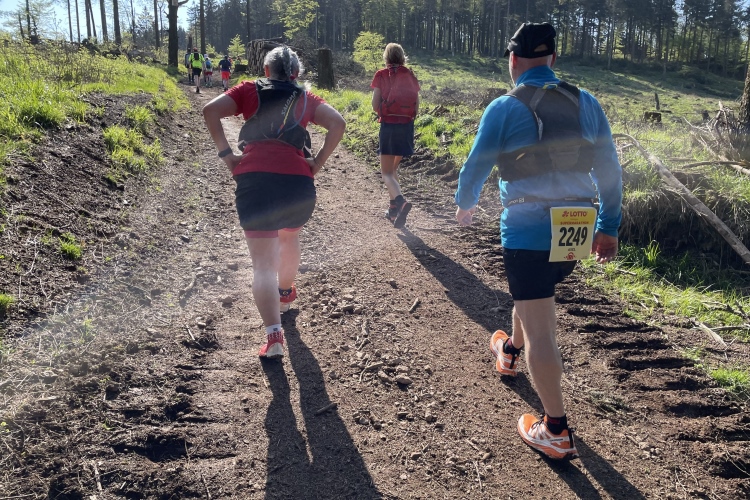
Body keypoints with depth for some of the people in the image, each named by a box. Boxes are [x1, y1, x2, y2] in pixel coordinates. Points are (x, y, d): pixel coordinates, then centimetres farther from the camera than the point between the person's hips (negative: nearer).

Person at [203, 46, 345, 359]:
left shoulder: (249, 91, 17)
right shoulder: (306, 99, 19)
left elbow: (210, 111, 1)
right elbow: (337, 124, 2)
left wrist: (226, 154, 4)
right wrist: (318, 163, 5)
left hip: (253, 179, -2)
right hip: (298, 181, 2)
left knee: (263, 263, 0)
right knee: (290, 235, 32)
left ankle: (274, 335, -13)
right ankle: (285, 294, 51)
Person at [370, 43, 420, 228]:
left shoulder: (381, 75, -1)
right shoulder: (410, 75, 8)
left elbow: (375, 105, -6)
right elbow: (417, 106, 5)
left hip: (388, 125, -4)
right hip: (407, 125, 4)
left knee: (386, 172, 0)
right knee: (394, 167, 23)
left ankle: (401, 202, -27)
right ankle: (394, 207, 22)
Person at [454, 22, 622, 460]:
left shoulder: (504, 108, -7)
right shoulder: (586, 103, 6)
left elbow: (475, 168, 1)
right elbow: (610, 169, 6)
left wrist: (466, 205, 21)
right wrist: (609, 226, 14)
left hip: (528, 231, -6)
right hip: (578, 232, 6)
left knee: (540, 330, 1)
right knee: (537, 296, 31)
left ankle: (557, 433, 7)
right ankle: (511, 352, 57)